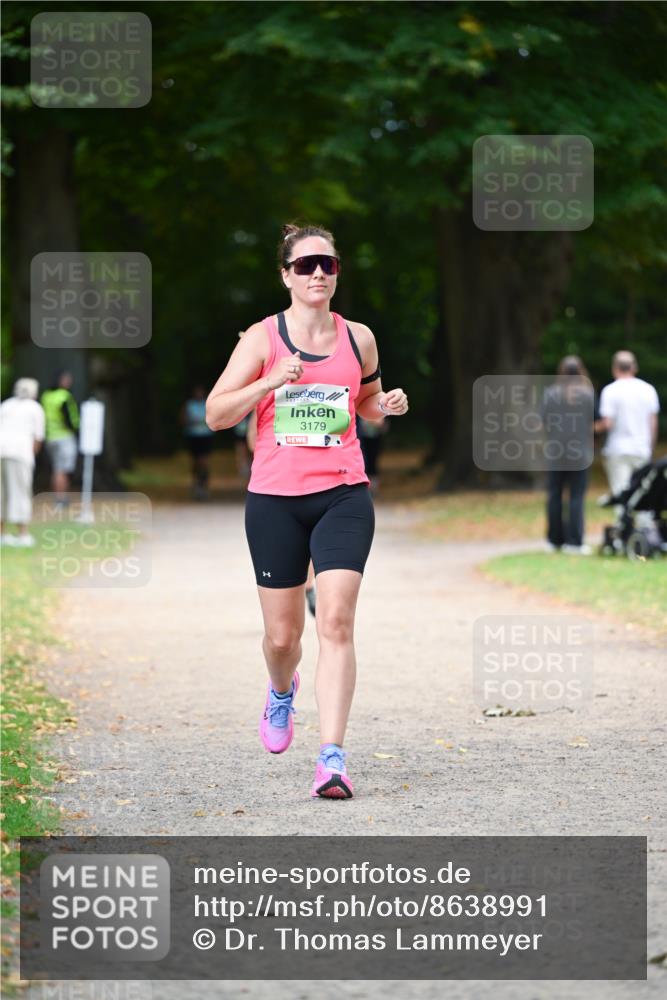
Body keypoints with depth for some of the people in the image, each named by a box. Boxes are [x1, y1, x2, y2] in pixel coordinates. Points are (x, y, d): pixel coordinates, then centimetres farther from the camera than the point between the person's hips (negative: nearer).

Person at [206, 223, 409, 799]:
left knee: (336, 622, -16)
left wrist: (389, 405, 1)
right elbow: (215, 414, -3)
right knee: (282, 633, 7)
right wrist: (272, 381, -17)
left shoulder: (358, 339, 7)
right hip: (275, 498, 0)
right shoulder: (262, 338, 0)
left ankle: (332, 757, -18)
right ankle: (282, 692, 45)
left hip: (343, 495, 0)